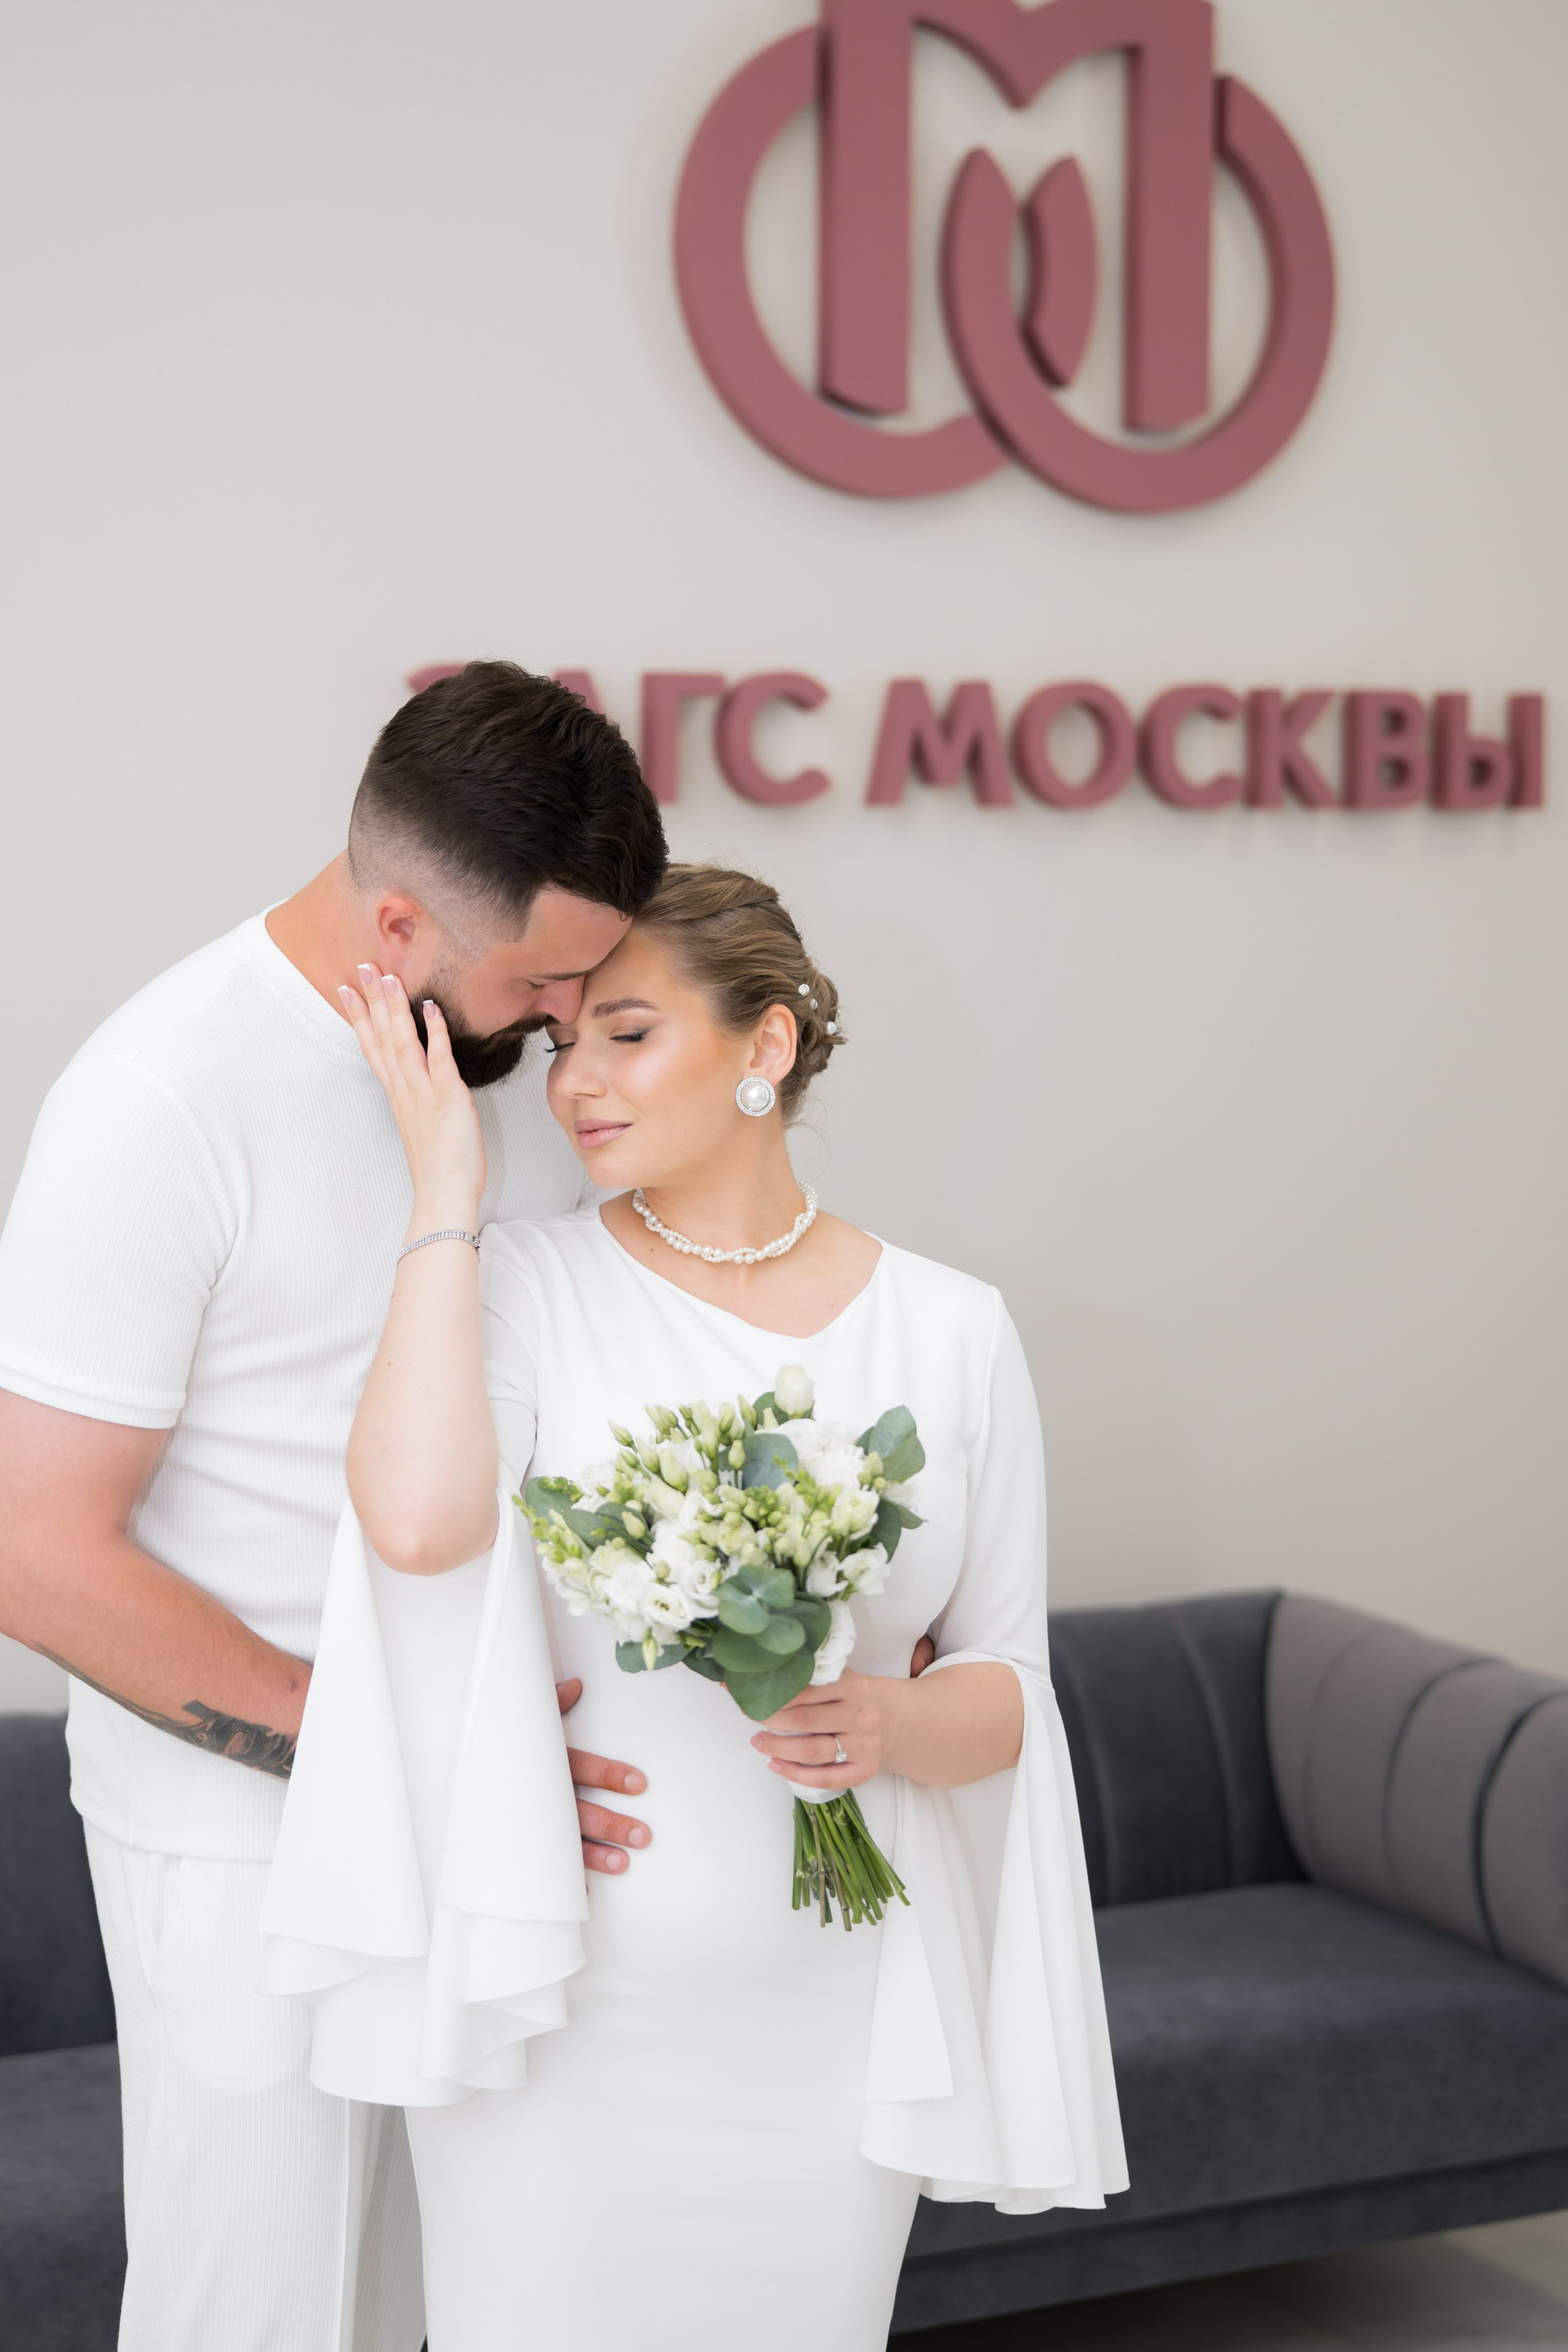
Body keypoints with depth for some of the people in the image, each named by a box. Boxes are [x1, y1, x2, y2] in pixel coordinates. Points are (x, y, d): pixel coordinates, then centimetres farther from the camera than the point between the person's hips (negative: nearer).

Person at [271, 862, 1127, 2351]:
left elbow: (1007, 1685, 6)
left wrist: (890, 1727, -17)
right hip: (560, 2007, -1)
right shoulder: (526, 1285, -5)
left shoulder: (952, 1333, 0)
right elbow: (417, 1521, -26)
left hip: (829, 2023, 2)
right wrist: (446, 1185, -17)